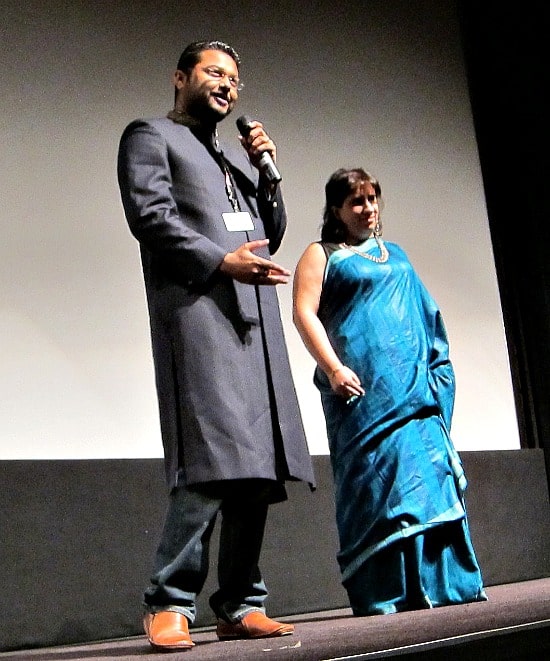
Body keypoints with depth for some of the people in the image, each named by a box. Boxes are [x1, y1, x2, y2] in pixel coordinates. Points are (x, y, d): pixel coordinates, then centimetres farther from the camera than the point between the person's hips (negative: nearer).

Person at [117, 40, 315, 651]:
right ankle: (169, 605, -6)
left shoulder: (237, 157, 31)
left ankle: (239, 606, 7)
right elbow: (149, 214, -5)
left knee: (257, 467, 1)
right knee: (211, 465, -15)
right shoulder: (150, 135, 11)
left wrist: (266, 171, 13)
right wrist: (219, 260, -15)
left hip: (254, 315, 7)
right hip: (195, 310, -7)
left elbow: (272, 236, 25)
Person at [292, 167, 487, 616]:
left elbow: (423, 316, 26)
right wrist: (332, 369, -16)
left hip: (413, 386, 5)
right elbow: (304, 314, -4)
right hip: (364, 387, -5)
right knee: (376, 478, -9)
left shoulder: (395, 255, 25)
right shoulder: (321, 255, 9)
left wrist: (431, 373, 14)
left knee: (428, 473, 0)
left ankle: (439, 584, 6)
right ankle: (384, 596, -6)